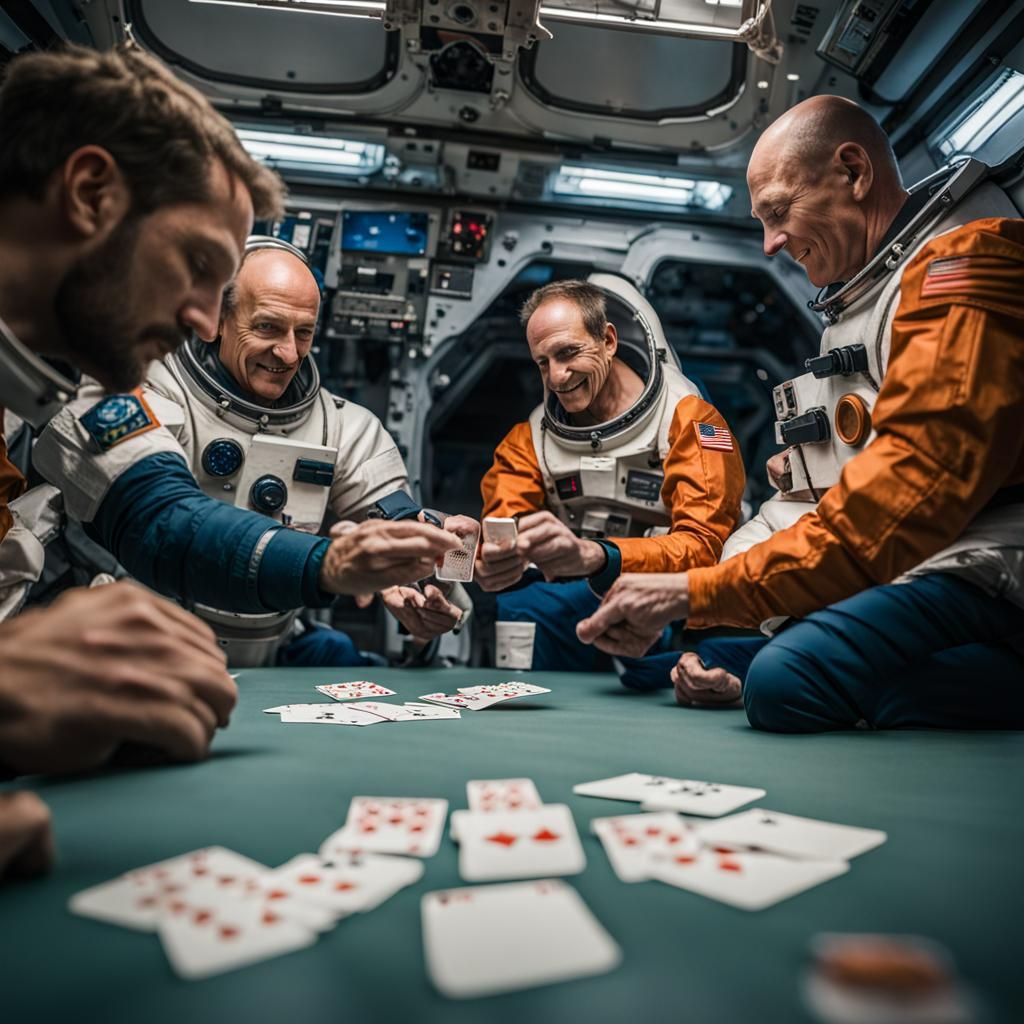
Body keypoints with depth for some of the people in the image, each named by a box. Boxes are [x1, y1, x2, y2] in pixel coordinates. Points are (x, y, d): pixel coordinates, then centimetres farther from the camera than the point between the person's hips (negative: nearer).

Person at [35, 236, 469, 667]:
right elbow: (164, 525, -32)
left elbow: (394, 519, -3)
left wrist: (420, 581, -28)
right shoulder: (140, 398, -15)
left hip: (273, 655, 4)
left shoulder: (339, 423, 2)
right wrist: (328, 564, -47)